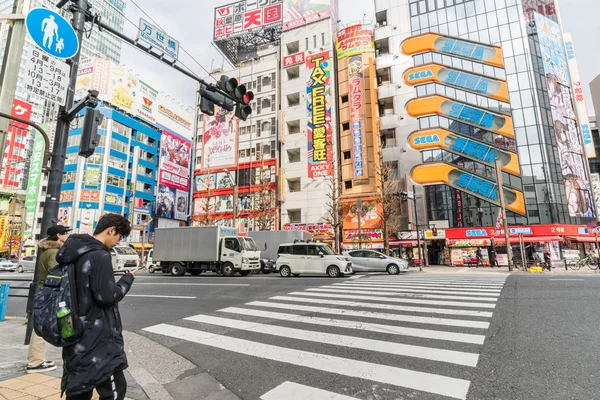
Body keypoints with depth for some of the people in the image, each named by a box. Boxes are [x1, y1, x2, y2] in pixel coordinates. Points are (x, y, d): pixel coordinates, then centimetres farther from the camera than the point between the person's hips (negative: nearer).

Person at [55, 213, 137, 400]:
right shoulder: (99, 255, -21)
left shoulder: (76, 253, 8)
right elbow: (107, 296, -22)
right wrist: (128, 278, -8)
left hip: (77, 334, 9)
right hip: (97, 338, -9)